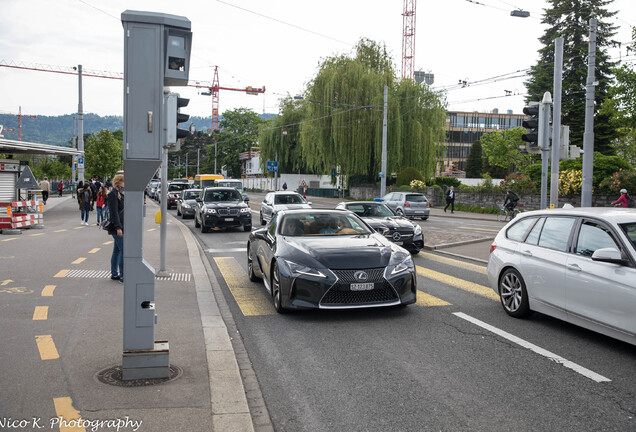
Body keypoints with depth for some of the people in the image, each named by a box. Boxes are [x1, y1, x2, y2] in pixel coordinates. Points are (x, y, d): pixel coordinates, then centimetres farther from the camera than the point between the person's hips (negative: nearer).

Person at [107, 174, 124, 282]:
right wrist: (118, 227, -22)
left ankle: (114, 274, 22)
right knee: (124, 251, -9)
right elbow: (114, 212, -18)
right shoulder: (113, 194, -13)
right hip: (117, 227, -9)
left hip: (122, 226, 9)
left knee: (117, 251, 14)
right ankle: (122, 276, -5)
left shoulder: (121, 193, 15)